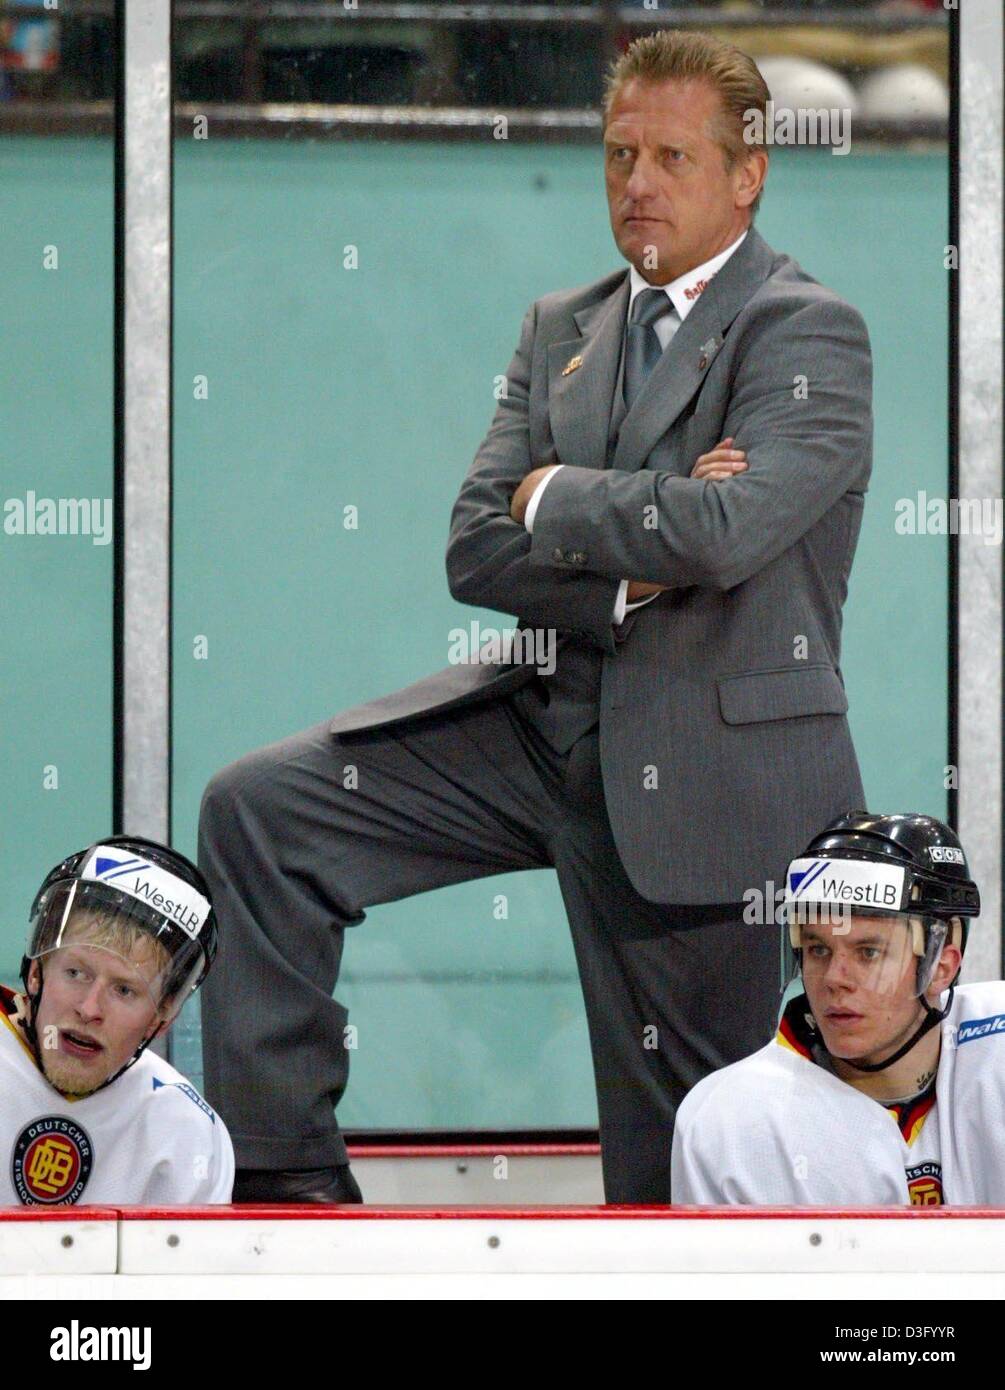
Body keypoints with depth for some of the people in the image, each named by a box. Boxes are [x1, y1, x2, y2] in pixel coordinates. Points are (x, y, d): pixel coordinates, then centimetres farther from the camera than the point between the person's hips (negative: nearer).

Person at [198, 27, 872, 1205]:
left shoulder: (808, 335, -8)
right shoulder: (561, 331, 13)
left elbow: (725, 530, -25)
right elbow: (477, 549, 3)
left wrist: (557, 499, -8)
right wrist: (630, 568, -15)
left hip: (703, 760, -6)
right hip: (542, 712, 6)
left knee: (680, 1139, -1)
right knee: (261, 809, -5)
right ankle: (287, 1175, -1)